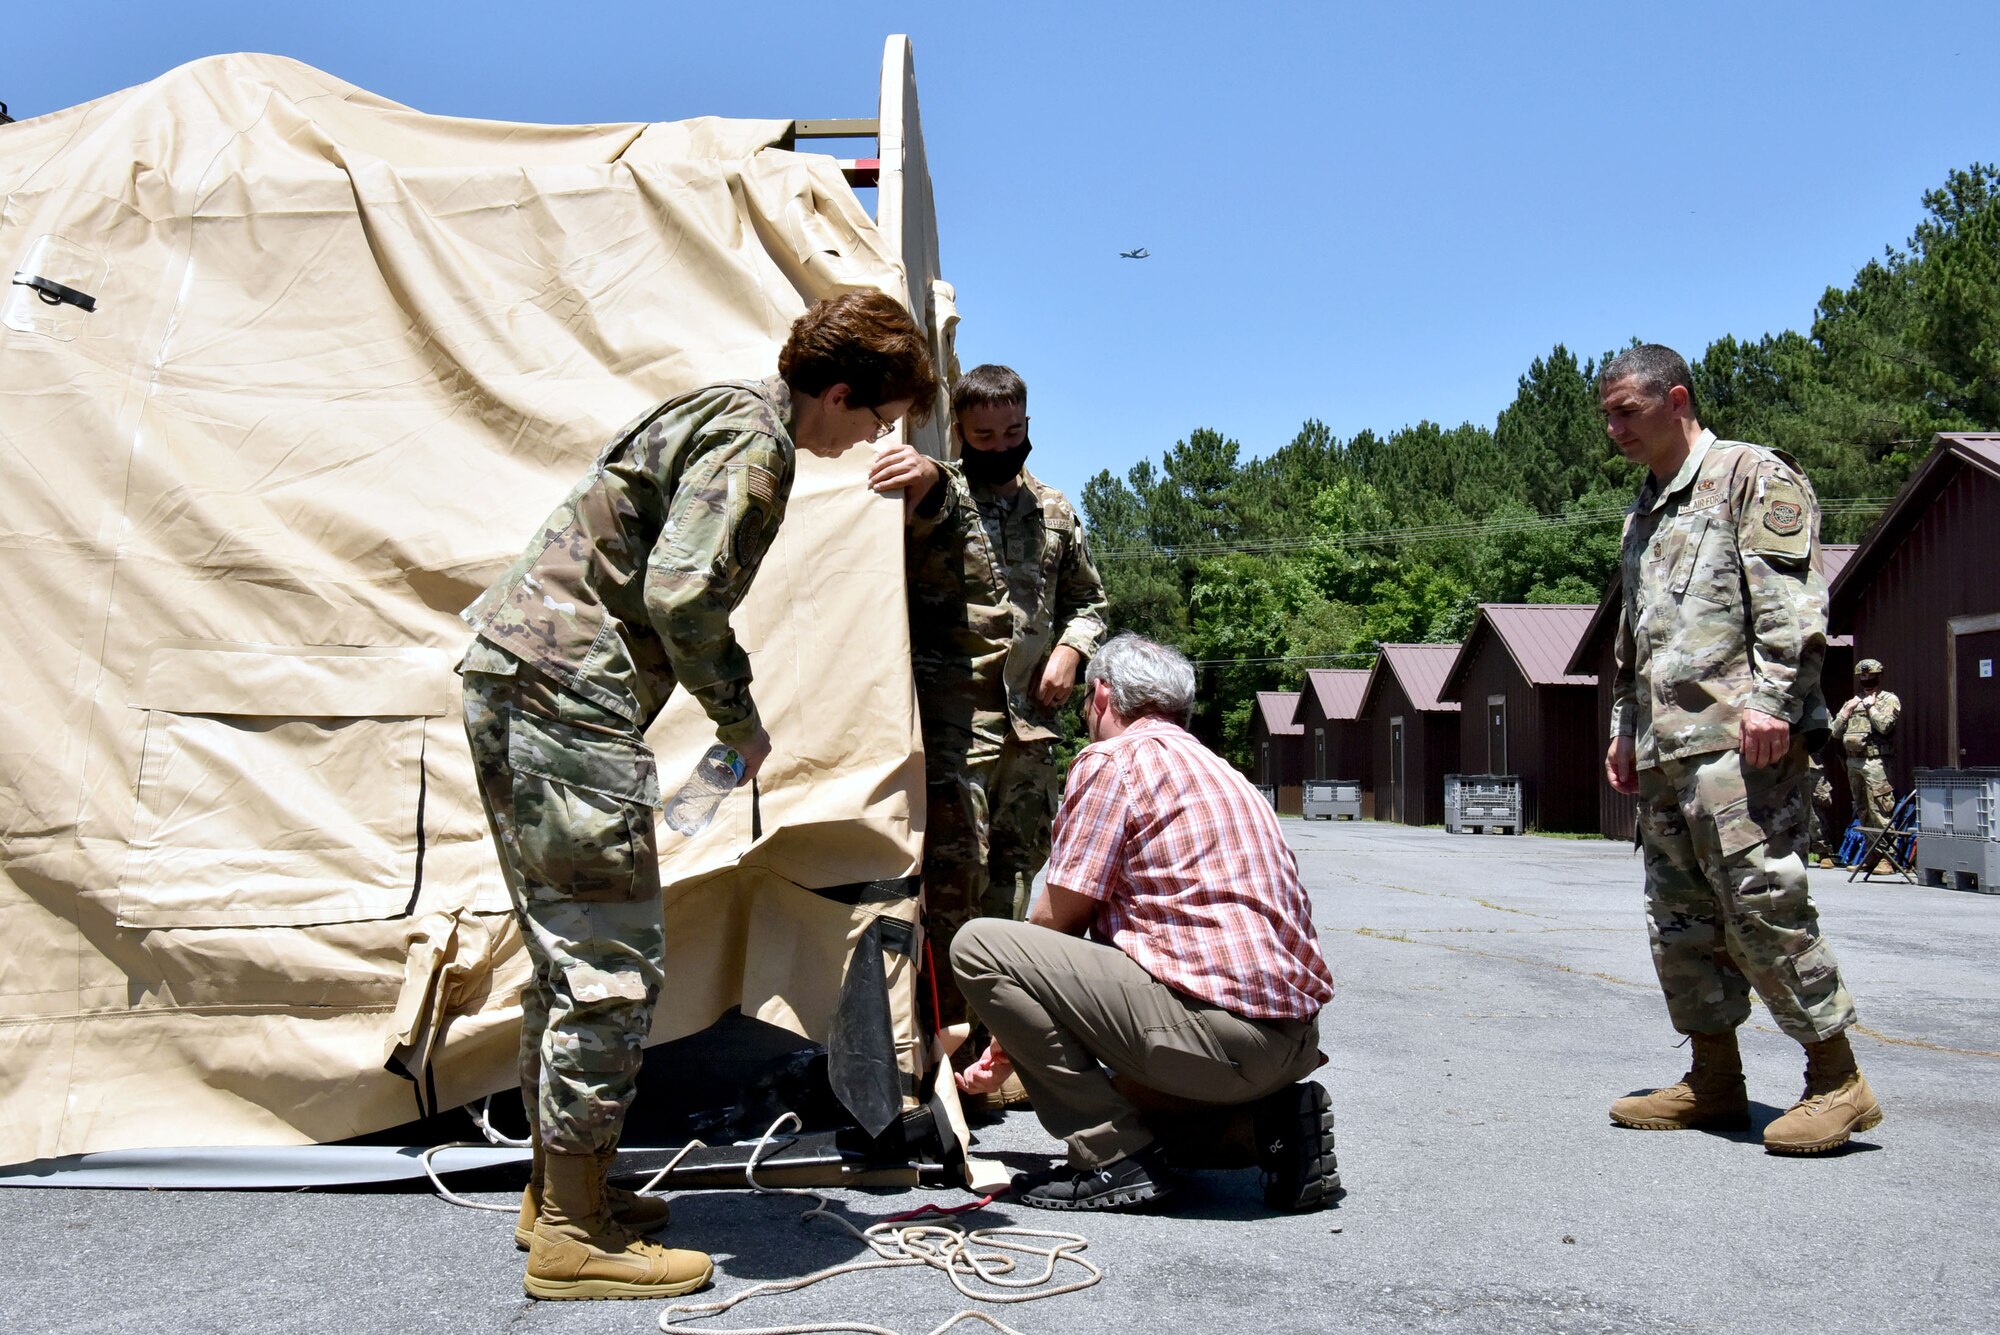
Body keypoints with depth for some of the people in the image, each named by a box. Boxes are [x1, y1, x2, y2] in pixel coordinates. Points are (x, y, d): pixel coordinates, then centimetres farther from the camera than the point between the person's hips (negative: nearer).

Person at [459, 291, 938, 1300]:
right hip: (569, 696, -11)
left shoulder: (714, 413, 21)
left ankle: (554, 1188, 28)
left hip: (506, 671, 11)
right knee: (615, 958, -5)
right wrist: (741, 724, -7)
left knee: (568, 949, 17)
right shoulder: (753, 442, -11)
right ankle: (574, 1235, 3)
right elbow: (681, 596, -21)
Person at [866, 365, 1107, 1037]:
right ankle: (946, 1025, -3)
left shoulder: (1054, 510, 16)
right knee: (954, 869, -12)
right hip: (953, 717, -6)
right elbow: (919, 508, -27)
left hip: (1032, 722, 6)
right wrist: (928, 480, -51)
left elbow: (1087, 598, 25)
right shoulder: (939, 496, -1)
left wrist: (1071, 649, 4)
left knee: (1016, 869, 10)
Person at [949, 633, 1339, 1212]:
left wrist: (1010, 1032, 20)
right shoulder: (1216, 768, 25)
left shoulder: (1112, 758, -2)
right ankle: (1273, 1115, 11)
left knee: (977, 944, -6)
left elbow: (1059, 917, -1)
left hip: (1214, 1024, -9)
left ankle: (1116, 1156, -5)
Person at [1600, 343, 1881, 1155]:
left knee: (1761, 904, -11)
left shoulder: (1752, 475, 0)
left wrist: (1771, 698, -21)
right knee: (1681, 918, 8)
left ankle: (1837, 1080, -1)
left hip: (1739, 736, -9)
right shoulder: (1644, 514, 25)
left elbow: (1790, 599, -11)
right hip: (1664, 749, 9)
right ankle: (1715, 1082, 17)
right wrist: (1625, 729, 23)